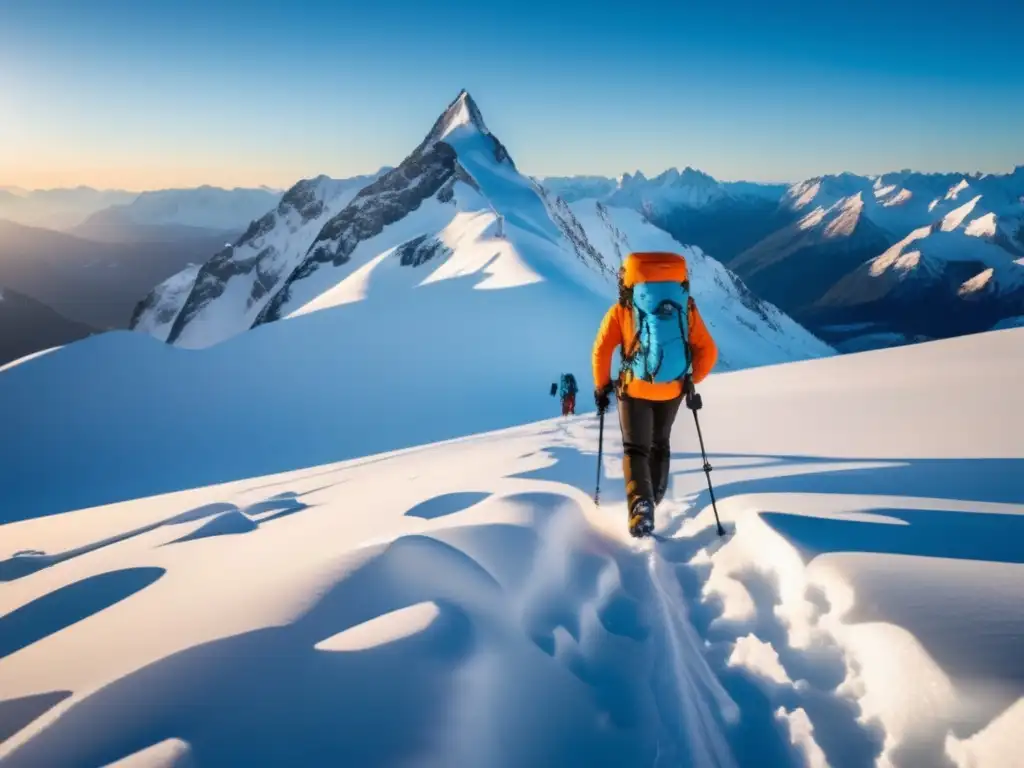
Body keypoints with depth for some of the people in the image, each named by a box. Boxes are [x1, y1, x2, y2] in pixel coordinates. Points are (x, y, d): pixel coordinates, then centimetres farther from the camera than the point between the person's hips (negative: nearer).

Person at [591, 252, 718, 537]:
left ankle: (641, 506, -16)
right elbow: (708, 352, 1)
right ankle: (652, 501, 37)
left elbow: (601, 350, -8)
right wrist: (692, 381, 14)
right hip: (672, 390, 3)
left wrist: (601, 386, 5)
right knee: (659, 445, 23)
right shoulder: (687, 307, 3)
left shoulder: (622, 310, -2)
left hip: (635, 389, -3)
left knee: (635, 449, 6)